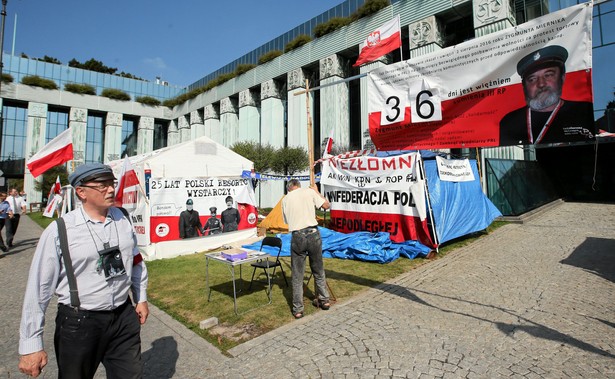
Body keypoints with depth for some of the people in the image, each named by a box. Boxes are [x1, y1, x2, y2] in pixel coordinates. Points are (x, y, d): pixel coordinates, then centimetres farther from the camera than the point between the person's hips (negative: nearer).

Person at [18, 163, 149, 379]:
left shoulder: (123, 220, -2)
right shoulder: (59, 231, -14)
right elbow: (39, 288, -10)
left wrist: (141, 298, 13)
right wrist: (31, 346, -7)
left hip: (124, 318, 3)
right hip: (79, 323, -3)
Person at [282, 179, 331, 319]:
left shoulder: (285, 199, 9)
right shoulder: (309, 191, 3)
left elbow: (287, 220, 15)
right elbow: (326, 205, 4)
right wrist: (317, 191, 18)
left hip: (297, 237, 0)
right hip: (313, 233, 0)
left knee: (297, 275, 10)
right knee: (319, 270, 18)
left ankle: (298, 309, 17)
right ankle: (324, 300, 32)